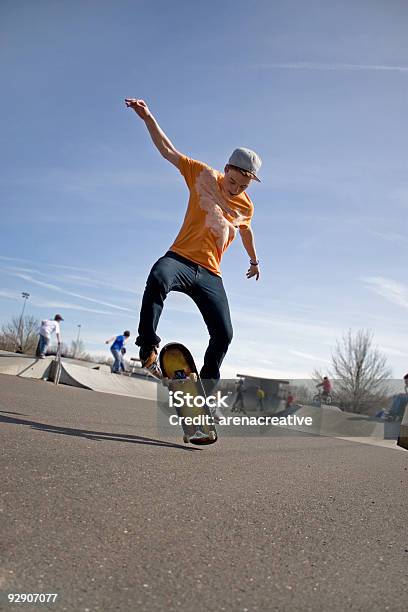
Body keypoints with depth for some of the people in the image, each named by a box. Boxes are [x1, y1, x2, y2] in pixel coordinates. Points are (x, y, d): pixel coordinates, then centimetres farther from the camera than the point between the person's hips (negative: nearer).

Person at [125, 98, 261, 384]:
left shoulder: (246, 207, 11)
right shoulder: (205, 175, 0)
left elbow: (246, 232, 32)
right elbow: (169, 151, -2)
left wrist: (254, 260, 46)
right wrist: (148, 118, -14)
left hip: (210, 274, 4)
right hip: (181, 258, -3)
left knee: (224, 335, -4)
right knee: (158, 279, -40)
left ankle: (208, 383, 18)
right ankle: (149, 346, -26)